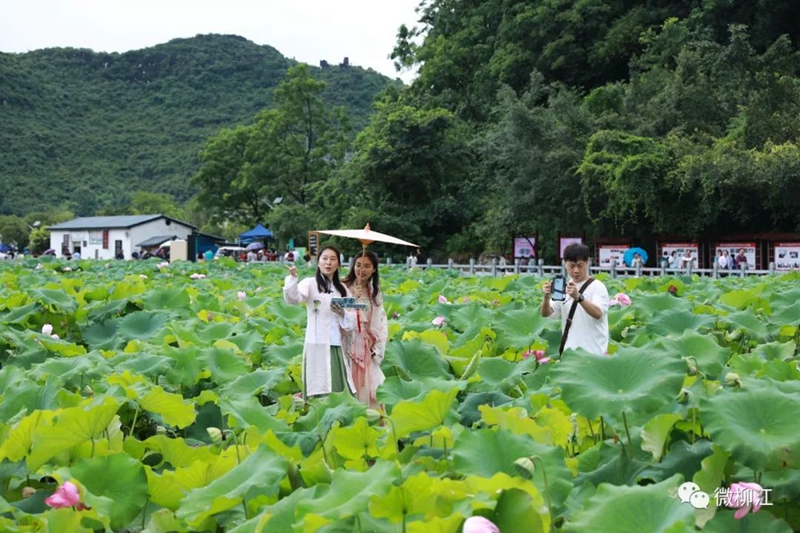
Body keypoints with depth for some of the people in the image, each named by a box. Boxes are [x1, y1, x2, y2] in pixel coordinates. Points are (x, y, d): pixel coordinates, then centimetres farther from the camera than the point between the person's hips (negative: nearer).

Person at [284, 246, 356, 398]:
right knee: (319, 391, -7)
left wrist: (342, 313, -10)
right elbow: (293, 299, -21)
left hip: (338, 345, 5)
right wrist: (292, 278, -38)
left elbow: (353, 318, 11)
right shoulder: (310, 283, -1)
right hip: (318, 345, -5)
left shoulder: (342, 288, 15)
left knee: (339, 389, 5)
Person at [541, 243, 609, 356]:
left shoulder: (597, 286, -7)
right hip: (569, 351, 5)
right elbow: (546, 313, 1)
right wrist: (546, 297, -21)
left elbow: (598, 313, -24)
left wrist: (578, 297, -40)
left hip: (593, 352, -5)